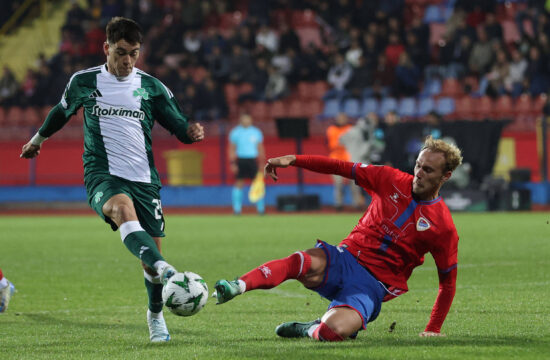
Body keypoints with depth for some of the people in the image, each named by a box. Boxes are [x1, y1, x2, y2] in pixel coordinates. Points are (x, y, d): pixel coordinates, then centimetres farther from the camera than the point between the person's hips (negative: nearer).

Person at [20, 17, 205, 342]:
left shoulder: (152, 87, 6)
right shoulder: (84, 82, 6)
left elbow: (179, 126, 9)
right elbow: (63, 111, 25)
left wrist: (191, 132, -15)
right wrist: (39, 138, 39)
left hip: (144, 179, 2)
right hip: (102, 175, -2)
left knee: (153, 249, 1)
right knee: (123, 209, -36)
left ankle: (156, 316, 27)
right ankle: (164, 271, -60)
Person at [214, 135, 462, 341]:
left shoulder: (443, 228, -4)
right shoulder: (392, 180, 3)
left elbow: (448, 281, 5)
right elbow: (341, 167, 6)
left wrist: (433, 330, 3)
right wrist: (293, 160, -4)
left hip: (372, 285, -3)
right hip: (344, 259, 3)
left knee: (332, 332, -31)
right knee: (300, 262, -33)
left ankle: (310, 330, 1)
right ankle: (238, 286, -44)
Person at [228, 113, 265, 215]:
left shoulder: (256, 132, 8)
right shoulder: (235, 132, 2)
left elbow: (260, 149, 13)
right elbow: (231, 149, 2)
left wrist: (262, 163, 7)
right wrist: (232, 163, -6)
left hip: (252, 160, 2)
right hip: (240, 160, -2)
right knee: (239, 183, -4)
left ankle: (261, 208, 4)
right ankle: (237, 209, 1)